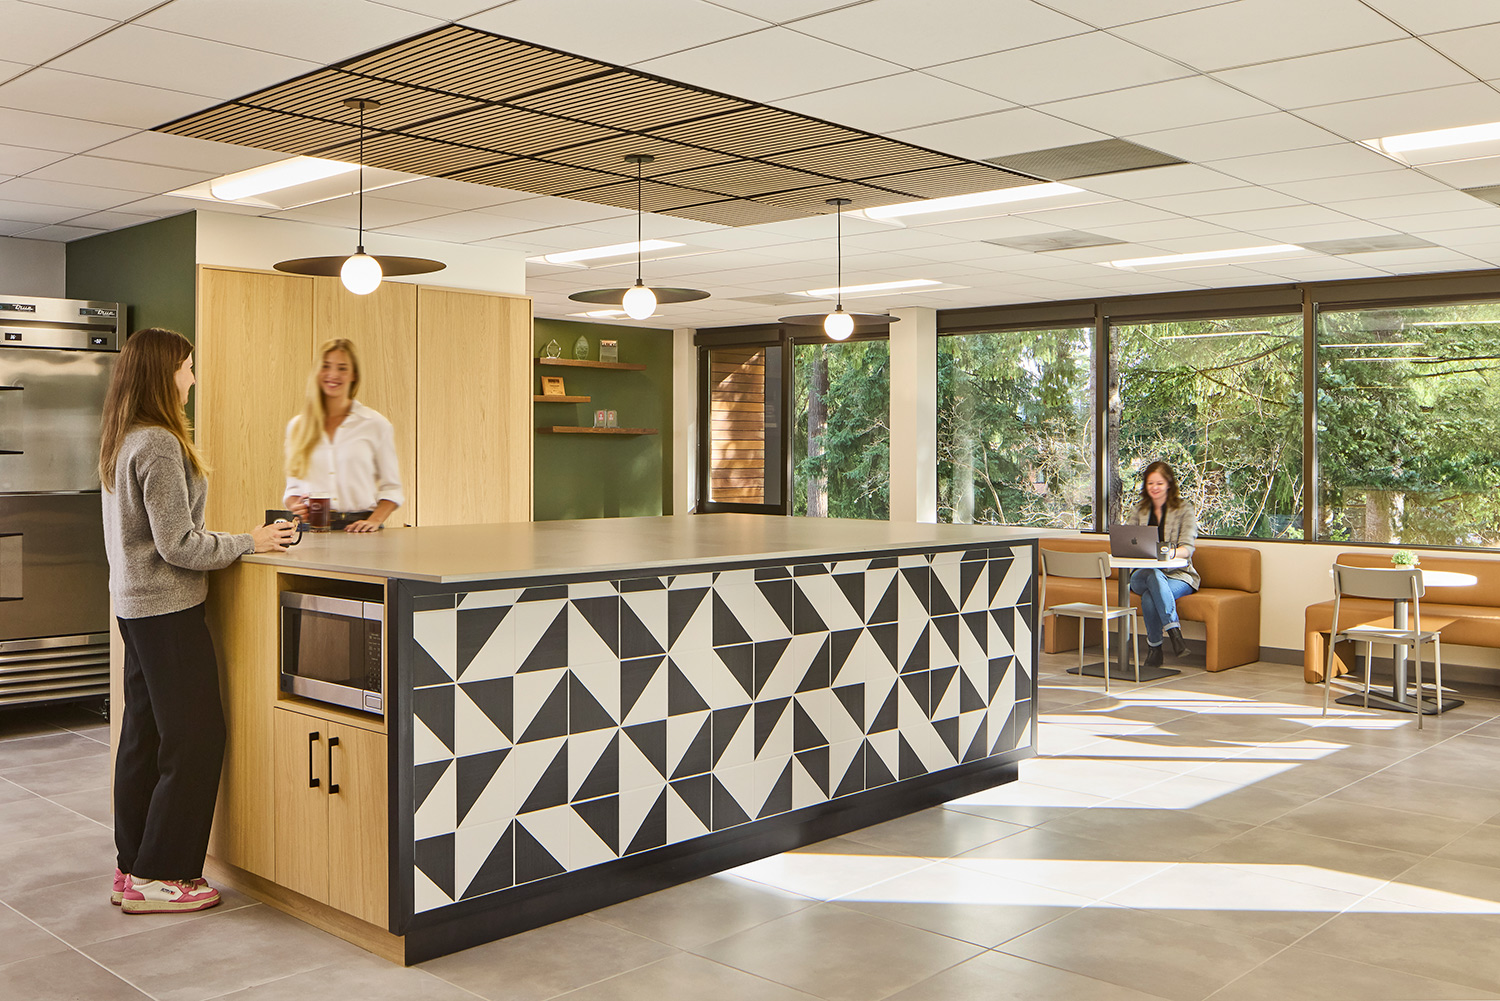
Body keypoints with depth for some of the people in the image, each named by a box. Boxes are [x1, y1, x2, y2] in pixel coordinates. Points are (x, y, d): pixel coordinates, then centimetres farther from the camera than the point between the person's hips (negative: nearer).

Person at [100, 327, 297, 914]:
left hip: (134, 602, 10)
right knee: (195, 739, -3)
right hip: (168, 607, -10)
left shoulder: (122, 441, 12)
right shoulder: (159, 445, -19)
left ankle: (132, 868, 23)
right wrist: (248, 543, -10)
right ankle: (157, 877, 3)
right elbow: (177, 544, -21)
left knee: (144, 735, 14)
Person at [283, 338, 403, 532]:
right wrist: (295, 506, -1)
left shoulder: (376, 425, 7)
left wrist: (374, 520, -8)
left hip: (357, 526, -1)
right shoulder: (297, 426, 15)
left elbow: (391, 487, 8)